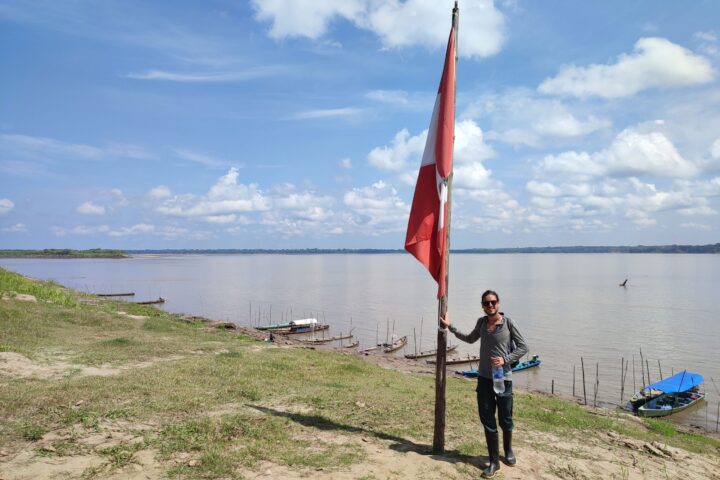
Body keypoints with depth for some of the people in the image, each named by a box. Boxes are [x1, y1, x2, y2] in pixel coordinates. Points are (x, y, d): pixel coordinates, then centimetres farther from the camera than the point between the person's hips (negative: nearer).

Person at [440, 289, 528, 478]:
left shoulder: (508, 323, -9)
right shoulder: (481, 322, 4)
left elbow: (523, 347, -4)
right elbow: (470, 339, 23)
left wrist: (505, 359, -18)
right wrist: (450, 326, 21)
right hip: (484, 378, 3)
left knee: (505, 420, 12)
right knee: (488, 421, 5)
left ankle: (508, 451, 39)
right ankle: (494, 461, 18)